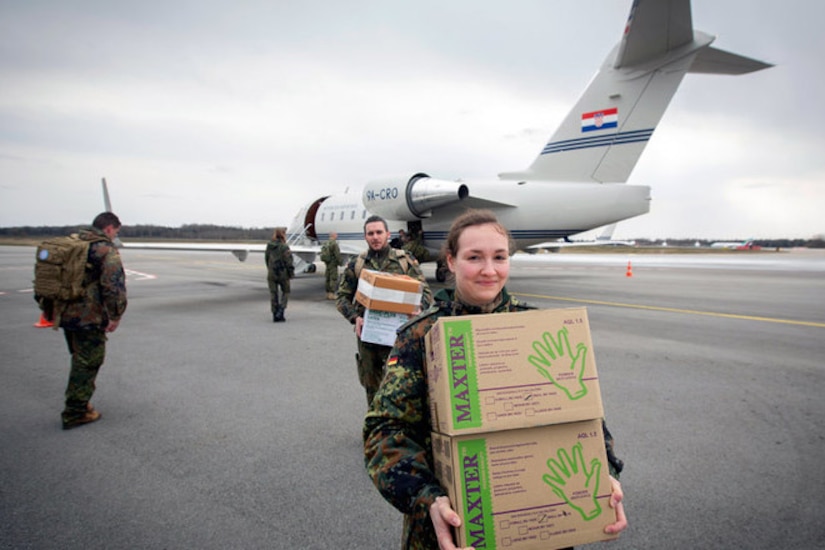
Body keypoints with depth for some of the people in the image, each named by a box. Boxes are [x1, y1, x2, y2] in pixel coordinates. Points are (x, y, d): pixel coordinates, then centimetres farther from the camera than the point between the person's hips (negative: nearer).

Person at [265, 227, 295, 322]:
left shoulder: (269, 246, 3)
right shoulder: (284, 247, -15)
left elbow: (266, 259, 11)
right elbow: (288, 261, -14)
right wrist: (291, 272, -5)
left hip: (271, 274, 5)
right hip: (283, 273, -4)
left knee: (273, 293, 9)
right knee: (285, 292, 13)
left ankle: (275, 315, 11)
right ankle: (280, 311, 0)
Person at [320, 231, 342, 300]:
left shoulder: (326, 243, 12)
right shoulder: (334, 243, -15)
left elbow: (323, 254, 17)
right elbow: (337, 255, -18)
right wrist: (340, 262, -8)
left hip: (327, 264, 9)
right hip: (333, 264, -9)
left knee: (328, 279, 13)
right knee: (334, 279, -6)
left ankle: (328, 294, 18)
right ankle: (332, 294, -9)